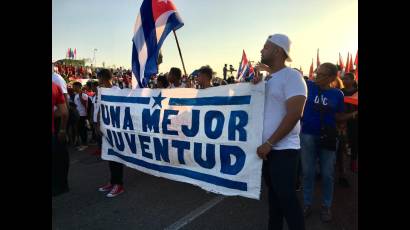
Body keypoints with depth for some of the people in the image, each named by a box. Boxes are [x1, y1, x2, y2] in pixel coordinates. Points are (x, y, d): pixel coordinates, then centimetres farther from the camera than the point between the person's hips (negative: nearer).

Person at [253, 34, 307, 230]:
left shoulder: (291, 76, -12)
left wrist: (269, 143, -19)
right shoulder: (269, 79, 13)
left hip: (283, 149, -8)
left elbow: (294, 114, -20)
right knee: (274, 193, 18)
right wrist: (255, 84, 0)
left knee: (286, 197, -1)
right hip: (268, 147, 8)